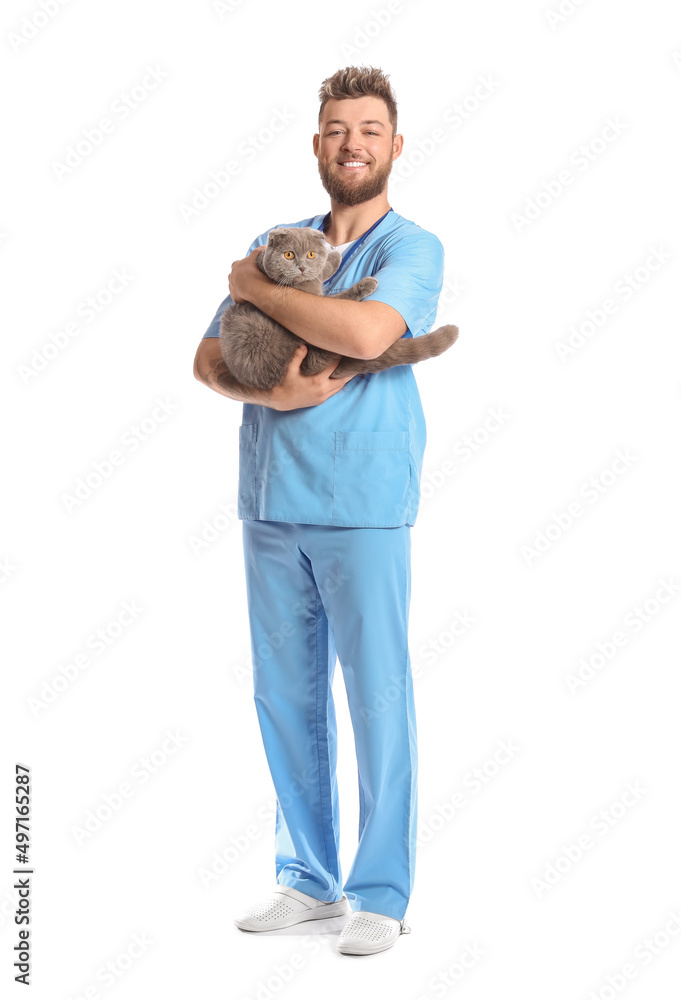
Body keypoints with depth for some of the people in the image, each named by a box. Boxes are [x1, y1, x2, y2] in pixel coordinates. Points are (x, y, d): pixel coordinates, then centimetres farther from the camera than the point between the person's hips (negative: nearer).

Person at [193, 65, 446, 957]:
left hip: (362, 507, -5)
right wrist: (266, 391, -12)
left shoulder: (413, 248, -2)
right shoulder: (276, 243, 14)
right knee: (284, 696, 10)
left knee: (378, 698, 0)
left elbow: (367, 332, -22)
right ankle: (308, 879, 24)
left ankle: (381, 895, 12)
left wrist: (255, 288, -9)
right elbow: (208, 358, 10)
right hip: (270, 505, 5)